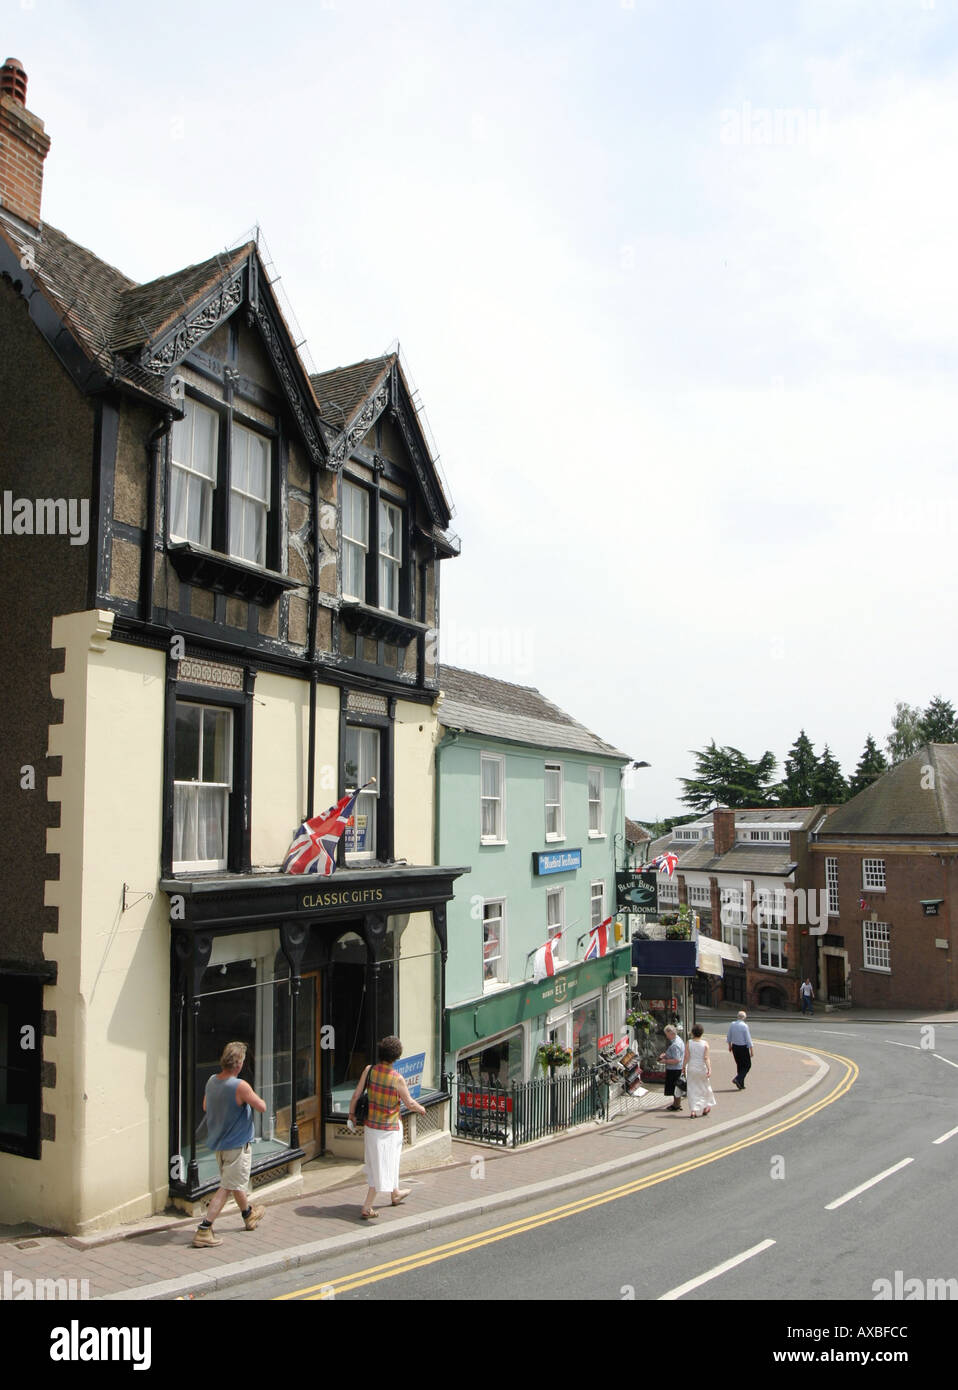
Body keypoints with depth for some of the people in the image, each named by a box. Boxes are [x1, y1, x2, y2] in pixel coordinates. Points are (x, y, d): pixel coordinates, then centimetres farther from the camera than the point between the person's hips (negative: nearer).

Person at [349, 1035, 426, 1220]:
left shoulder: (369, 1070, -11)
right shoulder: (397, 1079, -21)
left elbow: (357, 1094, -4)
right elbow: (410, 1103, -10)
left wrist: (352, 1112, 13)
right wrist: (421, 1109, 11)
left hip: (370, 1125, 6)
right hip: (389, 1128, -6)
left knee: (391, 1158, 26)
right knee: (381, 1168, 5)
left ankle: (395, 1193, 44)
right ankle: (367, 1208, 6)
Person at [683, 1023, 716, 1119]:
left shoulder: (688, 1043, -7)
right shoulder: (705, 1044, -7)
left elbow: (686, 1057, -7)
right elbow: (706, 1058, -14)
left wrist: (684, 1067, 3)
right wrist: (709, 1069, -15)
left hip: (691, 1069, 0)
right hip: (702, 1068, 0)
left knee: (692, 1090, 5)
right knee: (705, 1088, 19)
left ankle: (693, 1111, -4)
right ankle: (705, 1108, 30)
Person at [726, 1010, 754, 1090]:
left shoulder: (732, 1024, 0)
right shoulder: (744, 1026, -18)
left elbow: (729, 1037, 10)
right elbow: (748, 1038, -16)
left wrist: (730, 1045, 26)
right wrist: (751, 1050, -8)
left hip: (734, 1047, 6)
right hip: (743, 1047, -6)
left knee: (739, 1065, 17)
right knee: (747, 1065, 9)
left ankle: (741, 1084, 19)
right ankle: (738, 1079, -8)